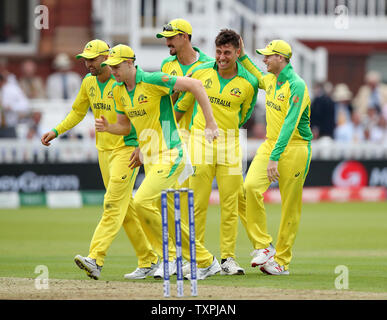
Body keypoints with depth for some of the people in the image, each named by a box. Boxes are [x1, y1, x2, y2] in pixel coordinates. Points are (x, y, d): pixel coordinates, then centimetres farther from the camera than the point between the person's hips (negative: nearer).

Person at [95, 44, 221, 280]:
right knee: (164, 216, 10)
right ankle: (206, 262, 19)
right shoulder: (119, 91, 9)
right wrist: (107, 127, -2)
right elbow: (125, 126, 21)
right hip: (150, 161, 9)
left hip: (169, 156, -9)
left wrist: (211, 122, -21)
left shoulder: (152, 81, -16)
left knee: (142, 202, -20)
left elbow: (195, 85, -18)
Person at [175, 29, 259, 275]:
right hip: (200, 139, -1)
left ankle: (228, 258, 7)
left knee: (230, 202, 1)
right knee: (198, 202, -2)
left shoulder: (249, 83, -2)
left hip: (230, 144, 1)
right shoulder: (200, 72, -1)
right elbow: (183, 103, 13)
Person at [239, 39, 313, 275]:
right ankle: (264, 245, -9)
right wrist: (242, 57, 25)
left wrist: (275, 158, -31)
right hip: (270, 144, 7)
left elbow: (290, 124, -25)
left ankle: (282, 261, 6)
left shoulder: (297, 85, -17)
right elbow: (258, 78, 38)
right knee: (251, 186, -16)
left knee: (290, 206, -1)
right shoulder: (271, 79, 10)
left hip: (294, 149, -7)